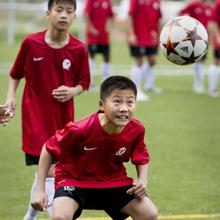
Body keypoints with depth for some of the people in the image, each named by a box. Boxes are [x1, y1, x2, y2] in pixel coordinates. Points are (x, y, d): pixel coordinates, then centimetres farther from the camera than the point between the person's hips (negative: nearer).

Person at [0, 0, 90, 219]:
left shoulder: (79, 49, -6)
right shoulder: (31, 43, -9)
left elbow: (84, 83, 5)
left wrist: (72, 91, -15)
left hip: (63, 118, 3)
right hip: (36, 116, -3)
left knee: (44, 171, 15)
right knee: (49, 170, -14)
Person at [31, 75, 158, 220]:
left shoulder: (136, 130, -19)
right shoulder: (80, 130, -31)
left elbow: (142, 159, 4)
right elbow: (48, 149, -14)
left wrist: (142, 181, -17)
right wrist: (40, 190, -16)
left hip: (114, 181, 4)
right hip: (74, 180, -4)